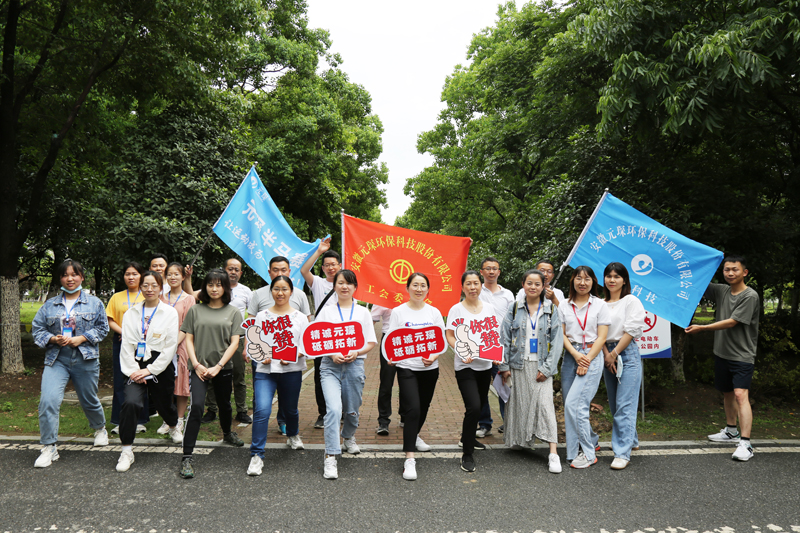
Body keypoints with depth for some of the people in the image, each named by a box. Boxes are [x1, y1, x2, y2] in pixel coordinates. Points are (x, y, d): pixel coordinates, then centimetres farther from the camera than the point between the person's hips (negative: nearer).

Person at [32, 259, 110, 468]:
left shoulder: (94, 303, 4)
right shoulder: (49, 305, 8)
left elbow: (102, 328, 0)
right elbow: (37, 329, 7)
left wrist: (81, 338, -13)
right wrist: (53, 339, -12)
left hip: (86, 360, -1)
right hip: (56, 360, 1)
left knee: (89, 400, 13)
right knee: (48, 400, -16)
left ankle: (100, 429, 42)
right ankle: (49, 447, -5)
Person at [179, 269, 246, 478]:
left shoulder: (233, 312, 4)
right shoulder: (195, 310, 5)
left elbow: (234, 342, -2)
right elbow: (188, 340, 4)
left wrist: (218, 366, -11)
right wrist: (196, 364, -8)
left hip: (223, 368, 2)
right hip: (200, 368, -1)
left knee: (224, 405, 18)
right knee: (196, 407, -16)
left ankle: (227, 433, 49)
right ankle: (187, 457, -13)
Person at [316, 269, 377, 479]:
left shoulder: (363, 312, 9)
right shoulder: (326, 311, 7)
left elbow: (371, 342, 8)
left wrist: (356, 352, -11)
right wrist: (332, 354, -13)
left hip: (355, 365, 2)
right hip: (331, 365, -1)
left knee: (352, 410, 11)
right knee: (334, 409, -18)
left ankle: (349, 438, 43)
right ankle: (330, 457, -13)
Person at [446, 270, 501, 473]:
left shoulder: (489, 308, 6)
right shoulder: (456, 310, -6)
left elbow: (494, 334, 11)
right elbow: (450, 336, -7)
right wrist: (463, 354, -22)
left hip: (485, 365, 5)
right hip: (465, 366, -5)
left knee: (479, 406, 17)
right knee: (473, 407, -17)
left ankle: (467, 438, 43)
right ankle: (467, 454, -5)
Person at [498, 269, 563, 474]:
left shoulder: (551, 309, 2)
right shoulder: (515, 308, 3)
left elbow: (557, 341, -1)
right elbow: (504, 338, 3)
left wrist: (547, 368, -8)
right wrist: (504, 366, -1)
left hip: (541, 366, -1)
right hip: (519, 364, 1)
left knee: (545, 403, -10)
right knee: (519, 403, 7)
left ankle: (553, 453, -10)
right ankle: (519, 439, 26)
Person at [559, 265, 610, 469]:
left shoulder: (600, 305, 2)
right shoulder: (564, 306, 10)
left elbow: (601, 338, -2)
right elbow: (561, 334, 5)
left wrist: (587, 360, -10)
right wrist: (576, 354, -9)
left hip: (592, 357, -4)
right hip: (570, 356, 4)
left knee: (574, 404, -13)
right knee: (570, 405, 4)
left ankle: (587, 454, -1)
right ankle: (591, 440, 27)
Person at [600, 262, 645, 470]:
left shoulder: (632, 301, -1)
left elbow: (631, 330, -8)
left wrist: (614, 354, -9)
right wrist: (606, 355, -6)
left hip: (628, 353, -6)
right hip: (607, 355, 6)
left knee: (625, 405, -10)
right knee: (614, 404, 13)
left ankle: (623, 453, -10)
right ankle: (630, 439, 32)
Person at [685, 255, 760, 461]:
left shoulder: (750, 296, -13)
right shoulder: (721, 291, 6)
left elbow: (732, 322, -17)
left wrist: (701, 328, -16)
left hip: (742, 356, -7)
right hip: (722, 353, 7)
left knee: (741, 395, -18)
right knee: (728, 393, 19)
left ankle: (745, 443, -20)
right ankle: (731, 431, 36)